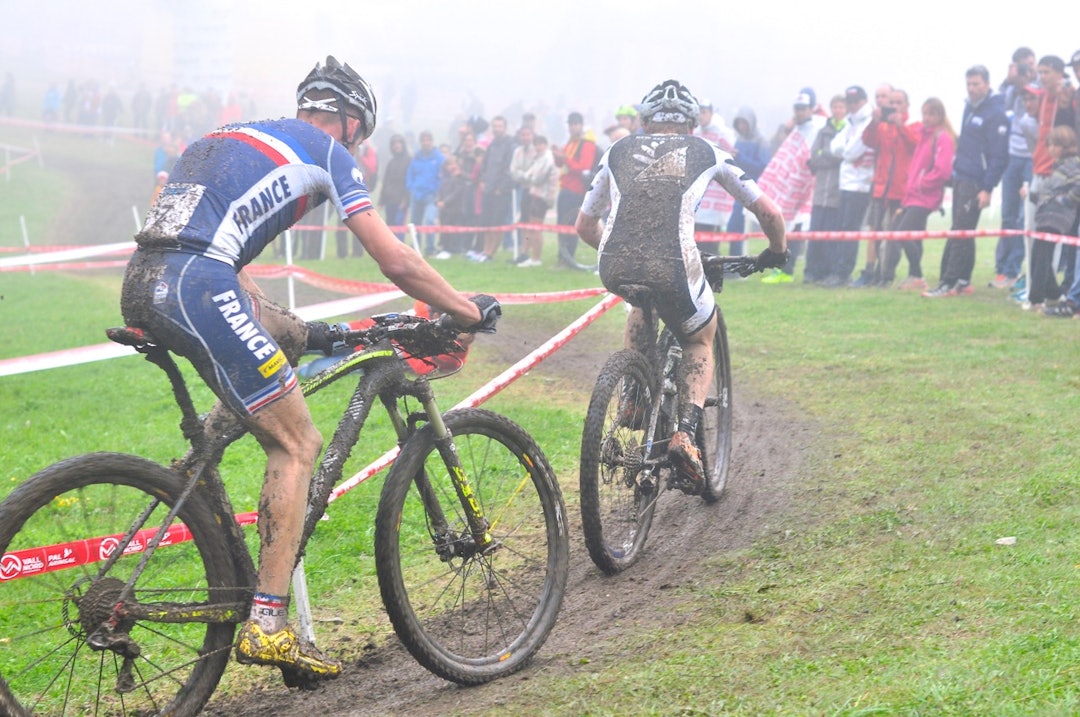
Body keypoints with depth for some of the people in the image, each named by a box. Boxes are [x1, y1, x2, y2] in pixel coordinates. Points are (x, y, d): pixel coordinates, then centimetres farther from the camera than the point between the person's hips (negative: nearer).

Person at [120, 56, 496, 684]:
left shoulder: (234, 137, 31)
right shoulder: (328, 152, 9)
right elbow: (397, 263, 4)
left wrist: (291, 327, 41)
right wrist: (471, 312, 16)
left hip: (141, 286, 8)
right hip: (195, 285, -8)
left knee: (291, 338, 29)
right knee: (298, 445, -1)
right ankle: (267, 626, -8)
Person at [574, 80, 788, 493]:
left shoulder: (618, 152, 25)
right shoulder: (706, 153, 21)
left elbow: (584, 225, 32)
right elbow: (768, 213, 24)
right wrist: (777, 251, 44)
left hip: (614, 269, 2)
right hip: (673, 269, -2)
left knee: (642, 306, 39)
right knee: (700, 340, 27)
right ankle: (685, 432, 4)